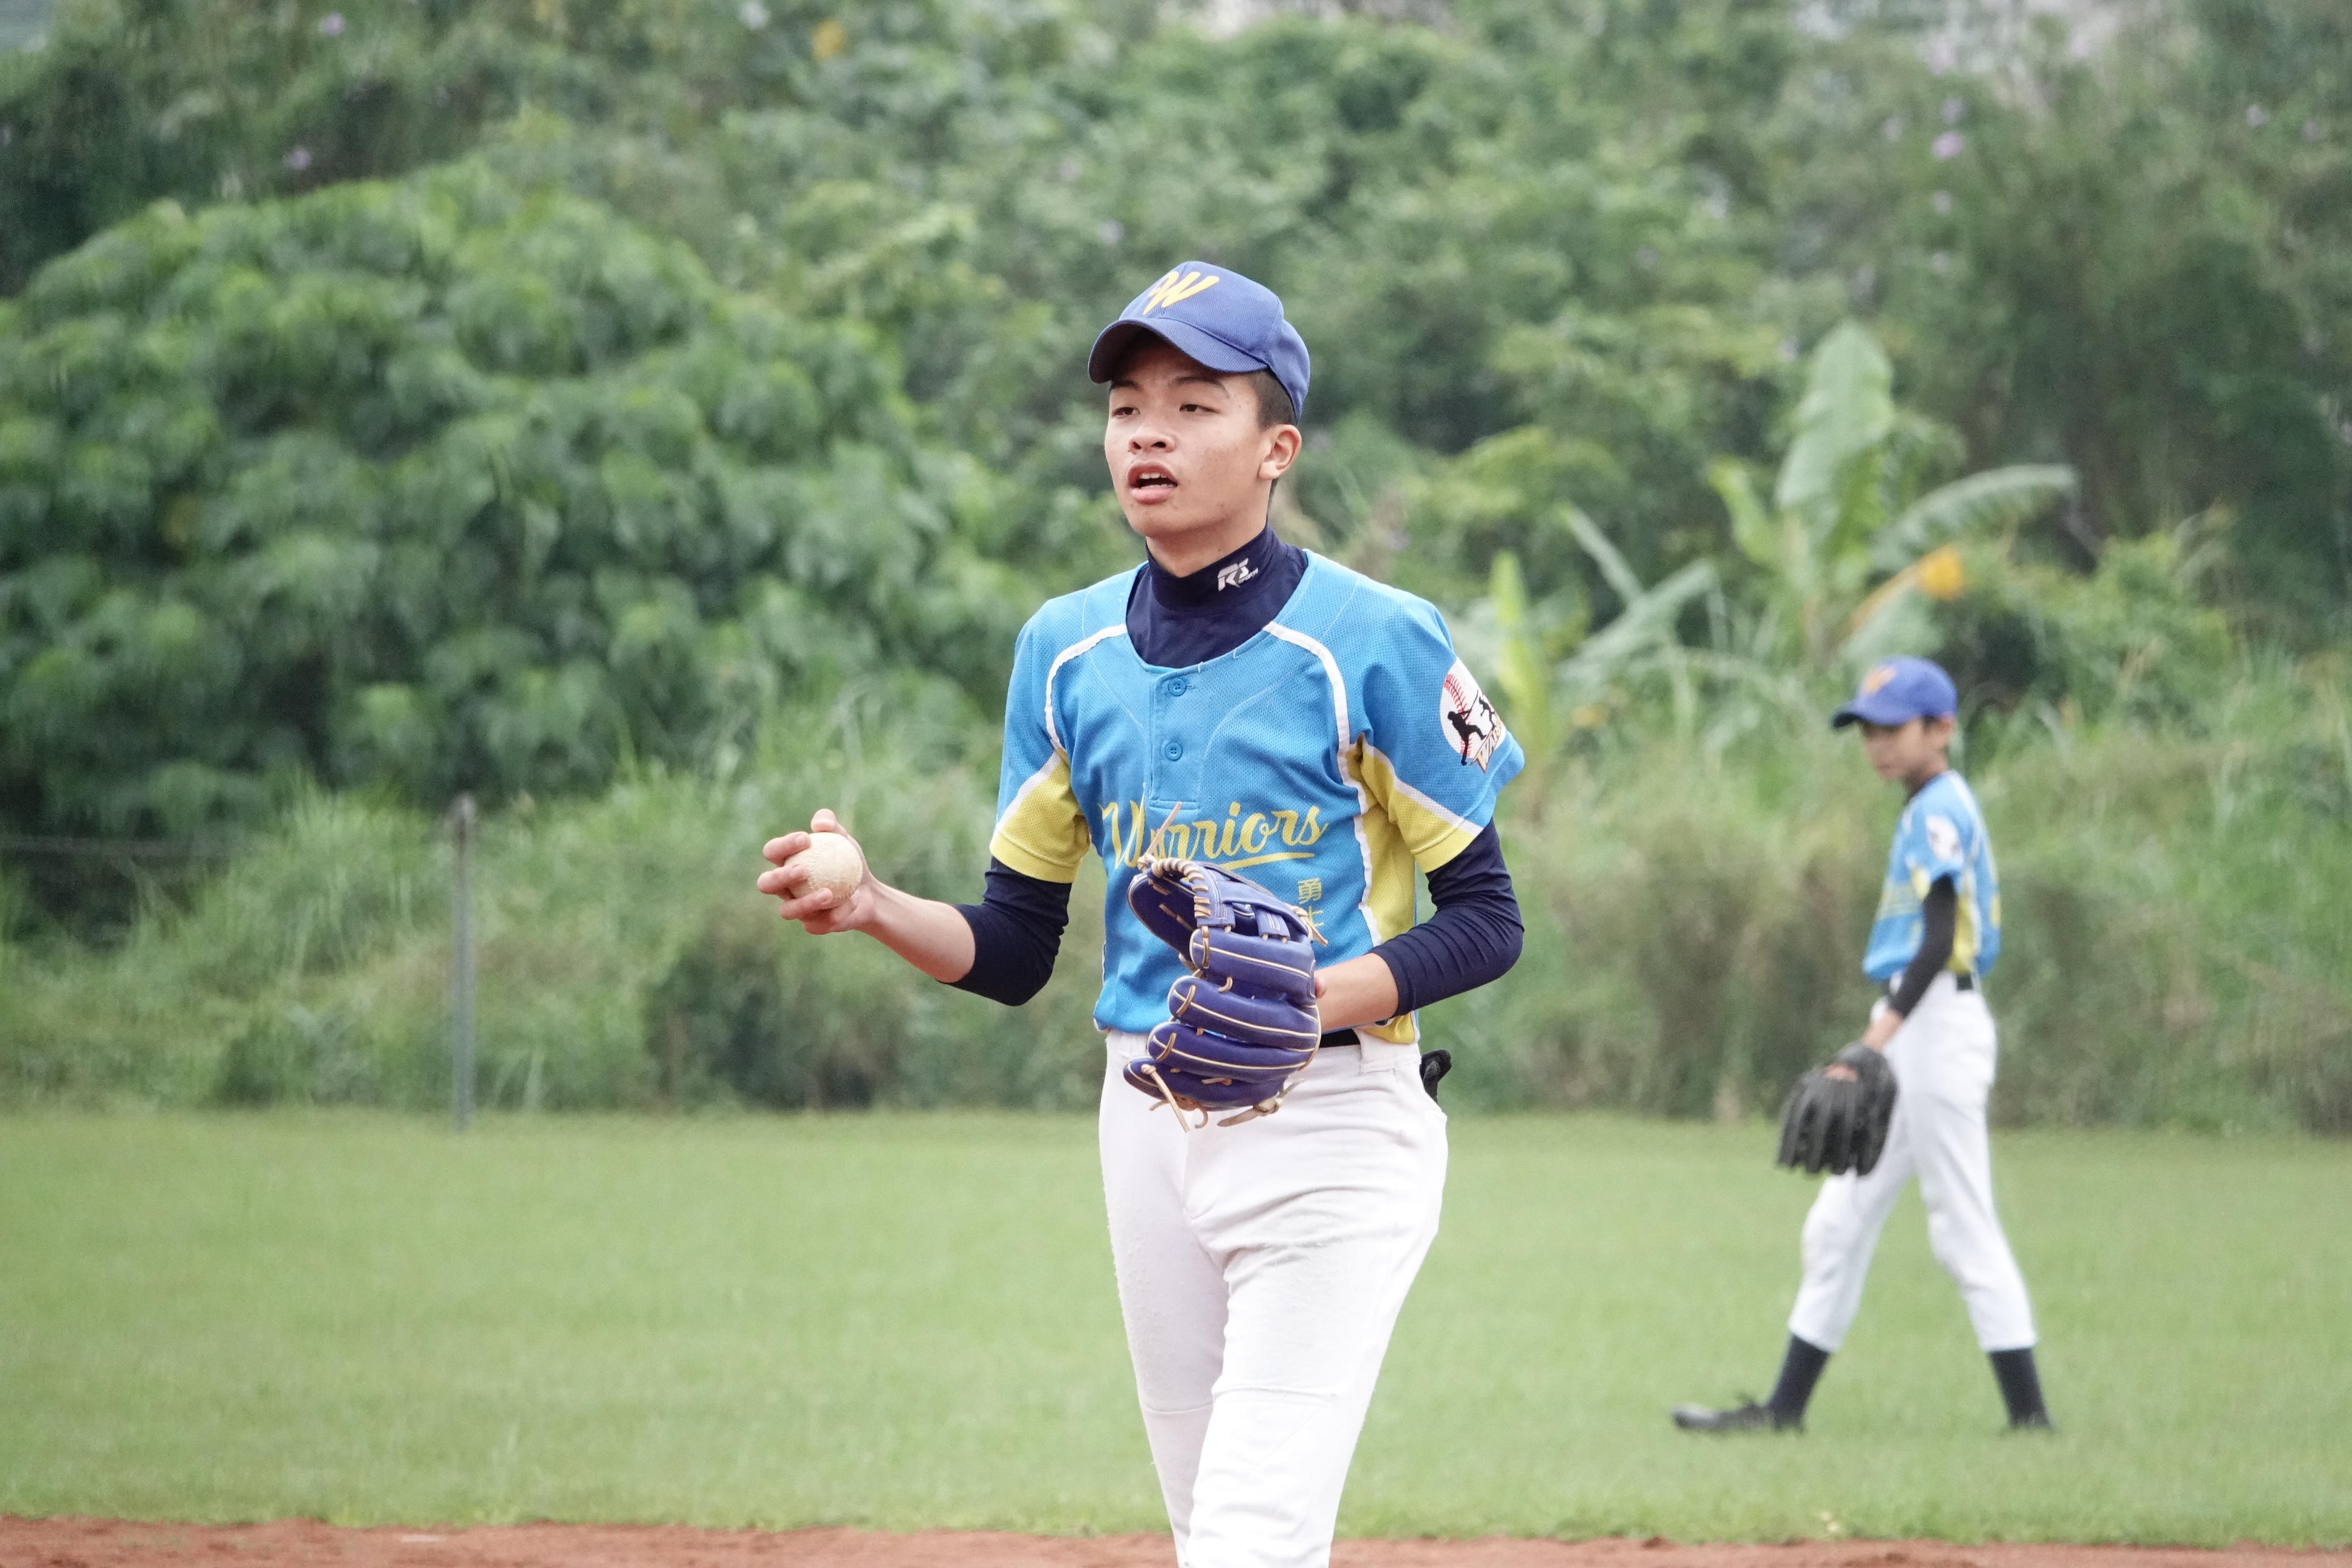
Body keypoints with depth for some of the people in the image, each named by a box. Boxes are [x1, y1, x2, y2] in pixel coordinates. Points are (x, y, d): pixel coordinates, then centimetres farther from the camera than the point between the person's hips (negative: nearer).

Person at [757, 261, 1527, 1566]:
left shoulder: (1371, 642, -9)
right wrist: (873, 910, -10)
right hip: (1147, 1119, 6)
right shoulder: (1067, 651, 7)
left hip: (1331, 1126, -6)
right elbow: (1013, 956, 10)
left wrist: (1325, 995, -23)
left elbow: (1486, 920, -6)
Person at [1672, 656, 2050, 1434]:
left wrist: (1887, 1028, -31)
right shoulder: (1928, 810, 18)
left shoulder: (1940, 810, -11)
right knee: (1839, 1224, 11)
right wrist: (1884, 1034, 16)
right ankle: (1785, 1407, 14)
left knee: (1965, 1231, -9)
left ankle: (2030, 1413, -7)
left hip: (1935, 1021, -10)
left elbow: (1939, 940, -22)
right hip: (1911, 1030, 10)